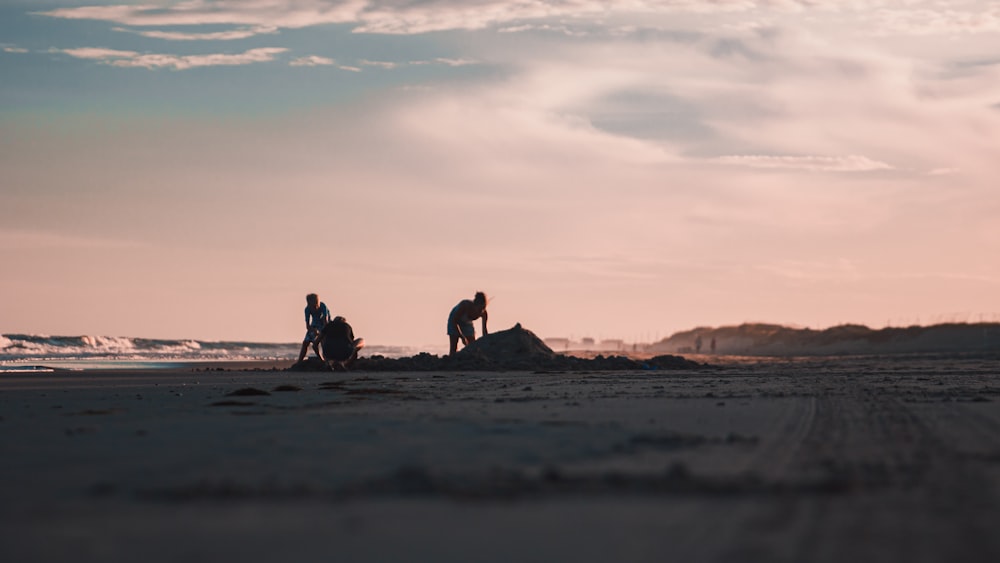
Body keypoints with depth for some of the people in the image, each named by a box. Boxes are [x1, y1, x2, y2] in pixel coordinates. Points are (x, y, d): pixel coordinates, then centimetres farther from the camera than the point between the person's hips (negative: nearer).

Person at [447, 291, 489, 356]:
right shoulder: (465, 305, -39)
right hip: (454, 322, -4)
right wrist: (463, 337, -35)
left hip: (467, 322, 4)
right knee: (454, 347, -11)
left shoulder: (483, 313, -28)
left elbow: (484, 330, -18)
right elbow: (454, 321, -31)